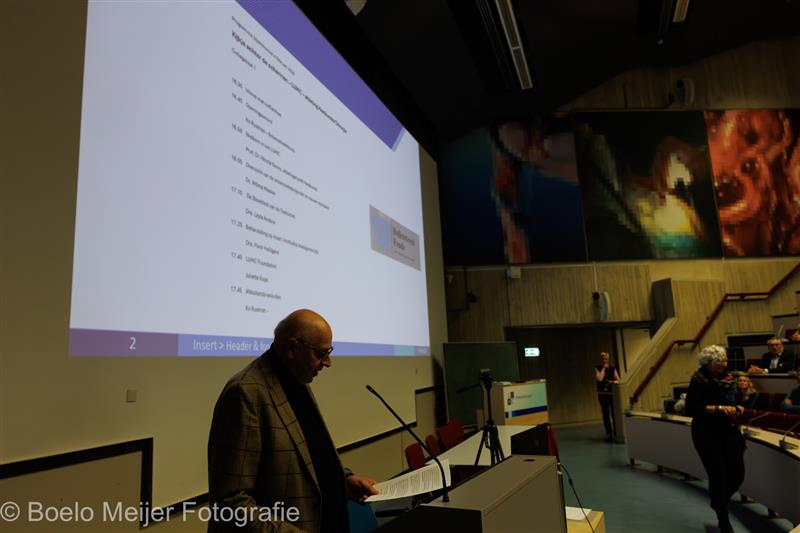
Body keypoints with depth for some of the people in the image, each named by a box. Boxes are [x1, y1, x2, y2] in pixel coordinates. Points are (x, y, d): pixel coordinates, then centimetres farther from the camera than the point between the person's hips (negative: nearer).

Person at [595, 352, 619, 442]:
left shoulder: (612, 369, 5)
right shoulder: (598, 369, 1)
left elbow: (618, 380, 3)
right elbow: (599, 378, -16)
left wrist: (613, 382, -17)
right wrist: (603, 368, -10)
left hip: (612, 393, 1)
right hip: (602, 394, -1)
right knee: (606, 414, 4)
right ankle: (608, 433, 12)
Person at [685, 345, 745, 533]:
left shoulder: (727, 379, 6)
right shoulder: (698, 381, -13)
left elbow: (729, 401, 19)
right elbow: (691, 409, -18)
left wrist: (736, 408, -2)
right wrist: (719, 408, -23)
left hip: (728, 431, 6)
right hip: (707, 434, -6)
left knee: (738, 473, 5)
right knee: (718, 475, -1)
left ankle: (719, 502, 34)